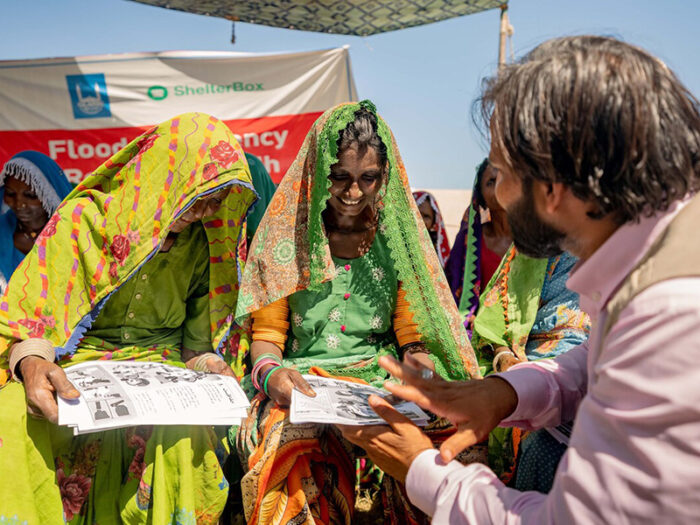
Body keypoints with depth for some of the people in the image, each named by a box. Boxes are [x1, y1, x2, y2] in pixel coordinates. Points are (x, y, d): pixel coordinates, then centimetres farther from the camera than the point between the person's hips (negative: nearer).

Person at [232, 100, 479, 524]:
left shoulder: (397, 235, 9)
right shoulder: (288, 231, 6)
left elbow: (415, 336, 8)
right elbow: (267, 333, 6)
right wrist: (270, 372, -16)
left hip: (382, 382, 2)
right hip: (301, 386, -1)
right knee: (289, 443, -36)